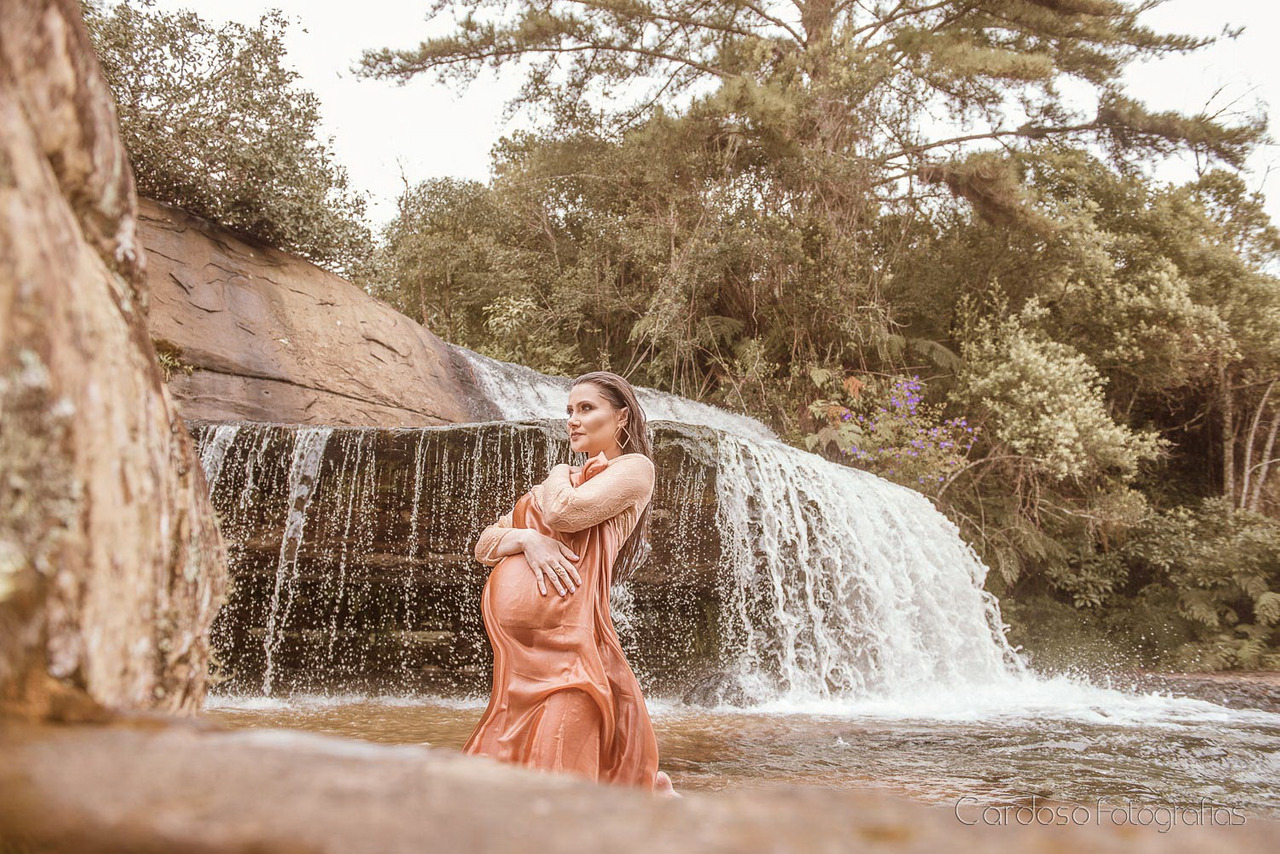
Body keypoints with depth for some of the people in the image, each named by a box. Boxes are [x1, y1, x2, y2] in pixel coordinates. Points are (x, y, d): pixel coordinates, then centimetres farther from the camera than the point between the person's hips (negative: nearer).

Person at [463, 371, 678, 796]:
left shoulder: (634, 469, 8)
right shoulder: (556, 483, 29)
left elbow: (564, 513, -11)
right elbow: (484, 544, 20)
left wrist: (560, 474, 12)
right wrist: (526, 539, -2)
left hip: (565, 631, -7)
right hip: (514, 635, 7)